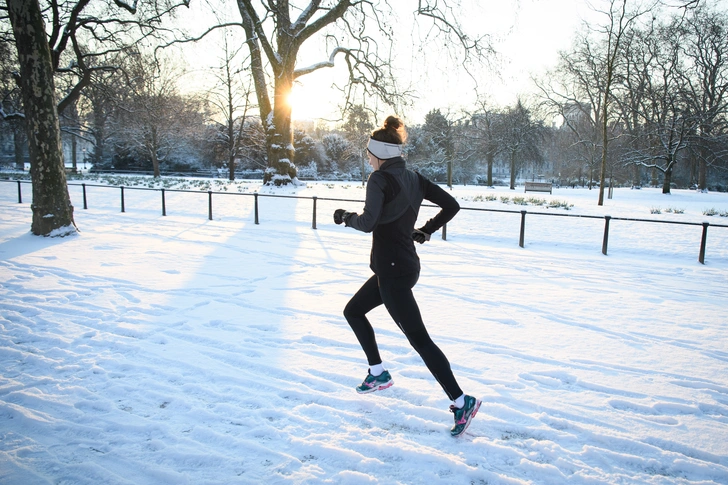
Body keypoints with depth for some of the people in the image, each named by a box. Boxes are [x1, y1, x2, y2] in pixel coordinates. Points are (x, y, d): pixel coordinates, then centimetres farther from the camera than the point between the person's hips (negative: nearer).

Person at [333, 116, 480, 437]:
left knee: (418, 338, -5)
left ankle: (462, 402, 0)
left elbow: (368, 222, -25)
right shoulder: (414, 178, 9)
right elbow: (451, 205, 9)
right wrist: (424, 232, 15)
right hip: (406, 264, 9)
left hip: (392, 270, -9)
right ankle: (378, 374, 31)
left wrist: (344, 216, -6)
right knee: (353, 311, 23)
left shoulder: (380, 178, -14)